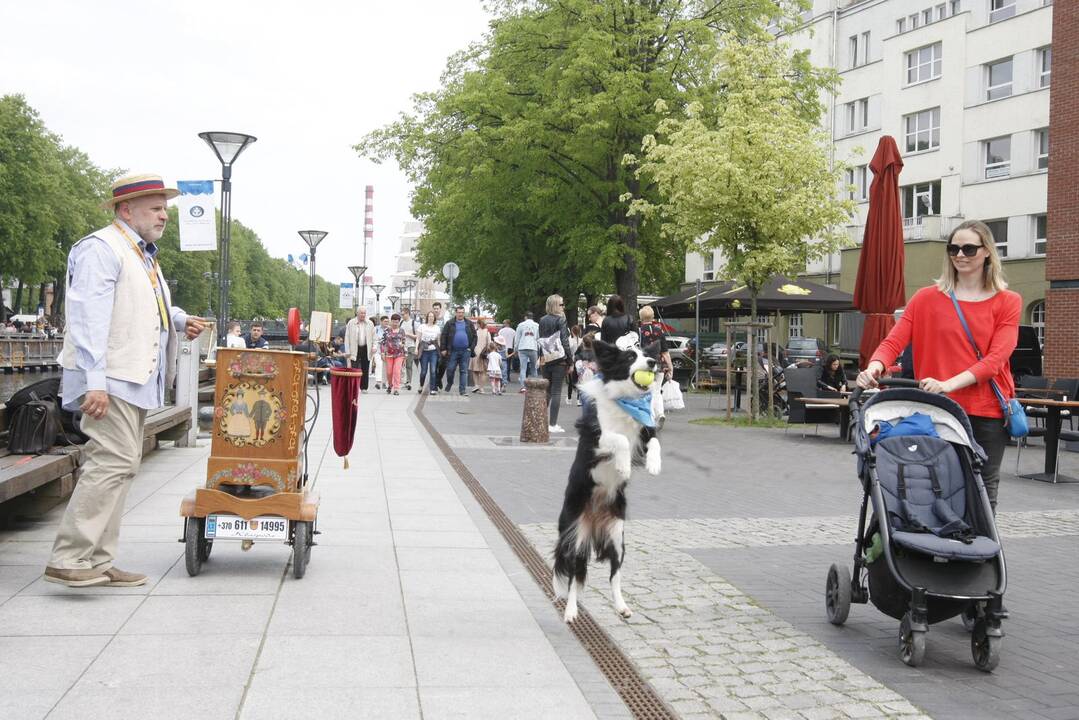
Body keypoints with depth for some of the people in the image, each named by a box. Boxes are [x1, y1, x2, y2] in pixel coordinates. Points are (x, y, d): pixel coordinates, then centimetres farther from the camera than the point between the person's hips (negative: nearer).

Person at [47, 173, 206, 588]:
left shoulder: (144, 256, 22)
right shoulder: (101, 249, -10)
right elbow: (89, 316, -19)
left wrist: (181, 320, 17)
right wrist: (95, 380, -26)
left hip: (135, 380, 10)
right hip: (109, 380, -10)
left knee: (119, 466, 10)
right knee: (114, 461, -16)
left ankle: (96, 563, 14)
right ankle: (67, 560, -13)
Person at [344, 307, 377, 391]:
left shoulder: (370, 324, 8)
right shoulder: (351, 323, 1)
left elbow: (374, 337, 12)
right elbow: (347, 338, 1)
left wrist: (374, 346, -4)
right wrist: (347, 351, -4)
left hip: (366, 349, 2)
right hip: (355, 349, -2)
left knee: (365, 370, 6)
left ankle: (364, 387, 14)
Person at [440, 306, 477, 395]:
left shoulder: (469, 324, 10)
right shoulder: (450, 324, 5)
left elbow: (474, 336, 10)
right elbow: (444, 336, 3)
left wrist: (472, 348, 0)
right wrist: (444, 349, -4)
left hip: (465, 351, 1)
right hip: (453, 351, -1)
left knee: (464, 371, 1)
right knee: (450, 369, 2)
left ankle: (463, 390, 4)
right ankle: (449, 383, 28)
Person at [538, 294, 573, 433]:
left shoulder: (542, 320, 7)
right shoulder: (560, 320, -10)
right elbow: (564, 341, -13)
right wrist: (570, 360, -7)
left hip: (545, 360, 5)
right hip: (559, 360, -5)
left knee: (546, 390, 15)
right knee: (556, 392, -2)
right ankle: (553, 424, -3)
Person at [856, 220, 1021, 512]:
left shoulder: (1008, 302, 5)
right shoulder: (927, 298, 7)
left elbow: (996, 358, -7)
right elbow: (894, 341, -1)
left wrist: (949, 384, -20)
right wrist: (875, 367, -23)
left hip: (987, 414, 0)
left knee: (984, 494, 3)